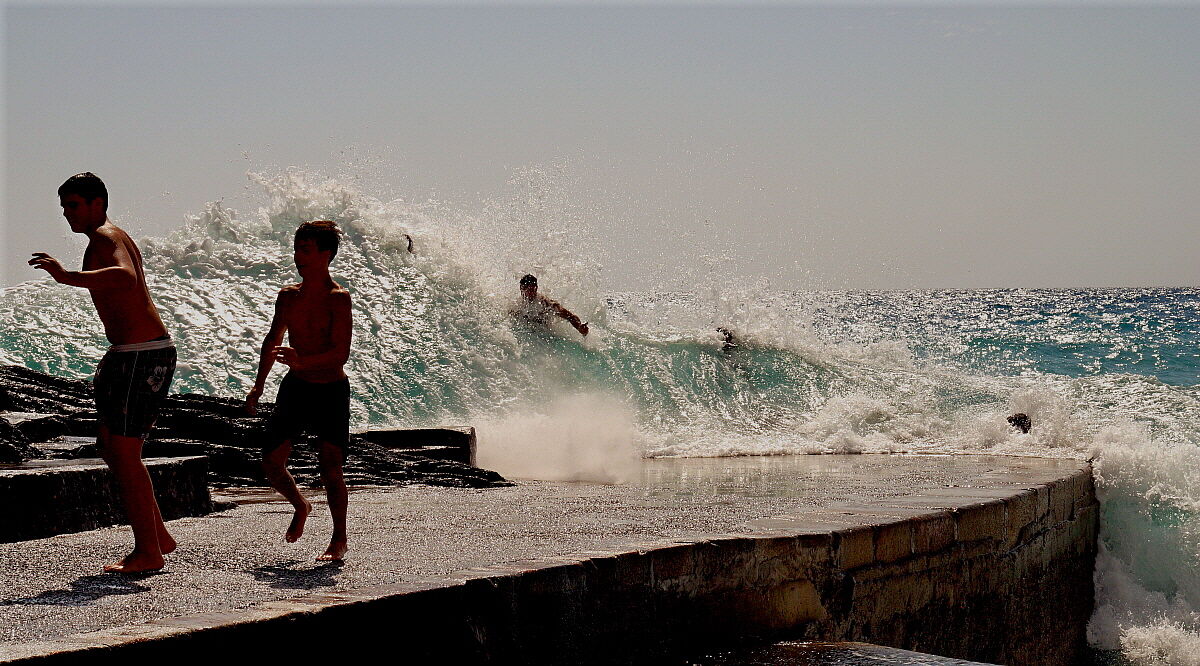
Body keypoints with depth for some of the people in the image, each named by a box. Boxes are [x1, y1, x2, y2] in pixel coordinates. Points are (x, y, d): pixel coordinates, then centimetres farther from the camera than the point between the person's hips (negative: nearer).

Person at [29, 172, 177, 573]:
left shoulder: (104, 236, -10)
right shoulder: (117, 238, 22)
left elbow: (125, 276, -32)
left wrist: (69, 278, -42)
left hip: (141, 355, -11)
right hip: (139, 354, 11)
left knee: (124, 451, -7)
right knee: (110, 447, 15)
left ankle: (148, 551, -3)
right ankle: (158, 536, 19)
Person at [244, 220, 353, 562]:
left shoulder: (338, 298, -13)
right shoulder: (288, 295, 5)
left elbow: (341, 353, -23)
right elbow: (272, 342, 19)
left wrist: (303, 361, -38)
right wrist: (259, 385, 15)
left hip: (331, 392, -6)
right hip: (294, 388, 6)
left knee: (330, 466, -9)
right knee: (271, 462, 2)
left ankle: (339, 540, 7)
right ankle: (301, 507, 31)